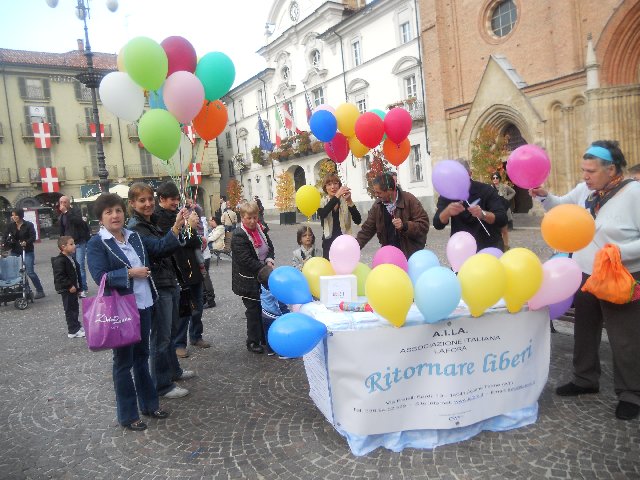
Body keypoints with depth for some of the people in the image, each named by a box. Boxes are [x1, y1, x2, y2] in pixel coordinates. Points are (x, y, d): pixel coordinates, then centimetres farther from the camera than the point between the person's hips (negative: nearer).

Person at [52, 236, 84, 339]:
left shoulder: (72, 258, 10)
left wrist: (78, 287, 16)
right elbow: (59, 276, -23)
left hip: (73, 288, 9)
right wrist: (69, 286, -23)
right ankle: (73, 331, 4)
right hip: (66, 289, -9)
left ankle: (77, 326, 29)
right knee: (70, 309, -2)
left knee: (75, 308, 17)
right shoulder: (59, 260, -18)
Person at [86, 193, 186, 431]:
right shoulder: (96, 244, -9)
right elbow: (100, 276, -18)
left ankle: (149, 403, 34)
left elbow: (160, 246, 0)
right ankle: (128, 415, 21)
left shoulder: (134, 237, 6)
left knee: (142, 356, 19)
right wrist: (131, 273, -20)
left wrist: (176, 227, -12)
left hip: (143, 306, 6)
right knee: (124, 362, 7)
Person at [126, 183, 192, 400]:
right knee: (160, 337, 1)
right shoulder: (135, 228, -16)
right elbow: (160, 250, -31)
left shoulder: (152, 223, 12)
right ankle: (162, 385, 14)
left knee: (168, 332, 21)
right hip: (157, 289, -9)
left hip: (169, 284, 9)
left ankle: (173, 370, 37)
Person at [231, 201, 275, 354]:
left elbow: (270, 246, 12)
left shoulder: (260, 229, 3)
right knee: (254, 310, 1)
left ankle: (264, 337, 32)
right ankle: (253, 342, 17)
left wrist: (269, 259, -9)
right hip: (249, 281, -7)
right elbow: (246, 260, -25)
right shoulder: (238, 236, -19)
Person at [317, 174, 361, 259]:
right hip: (329, 244, 0)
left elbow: (358, 221, -10)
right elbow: (322, 214, -20)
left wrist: (349, 201, -23)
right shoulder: (322, 203, 3)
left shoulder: (346, 202, 2)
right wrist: (336, 196, -28)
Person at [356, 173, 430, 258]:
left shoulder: (409, 200, -12)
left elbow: (424, 225, -12)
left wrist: (405, 226, -28)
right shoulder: (377, 205, 1)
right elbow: (367, 230, 7)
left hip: (410, 254, -4)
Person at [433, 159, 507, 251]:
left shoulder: (486, 190, -10)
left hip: (489, 246, -1)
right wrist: (447, 211, -33)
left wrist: (483, 214, -36)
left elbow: (502, 220, -17)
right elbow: (437, 225, -13)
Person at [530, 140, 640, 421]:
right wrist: (543, 196, -1)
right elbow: (561, 207, 18)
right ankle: (585, 379, 37)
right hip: (585, 275, 7)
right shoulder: (584, 189, 2)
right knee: (585, 331, 18)